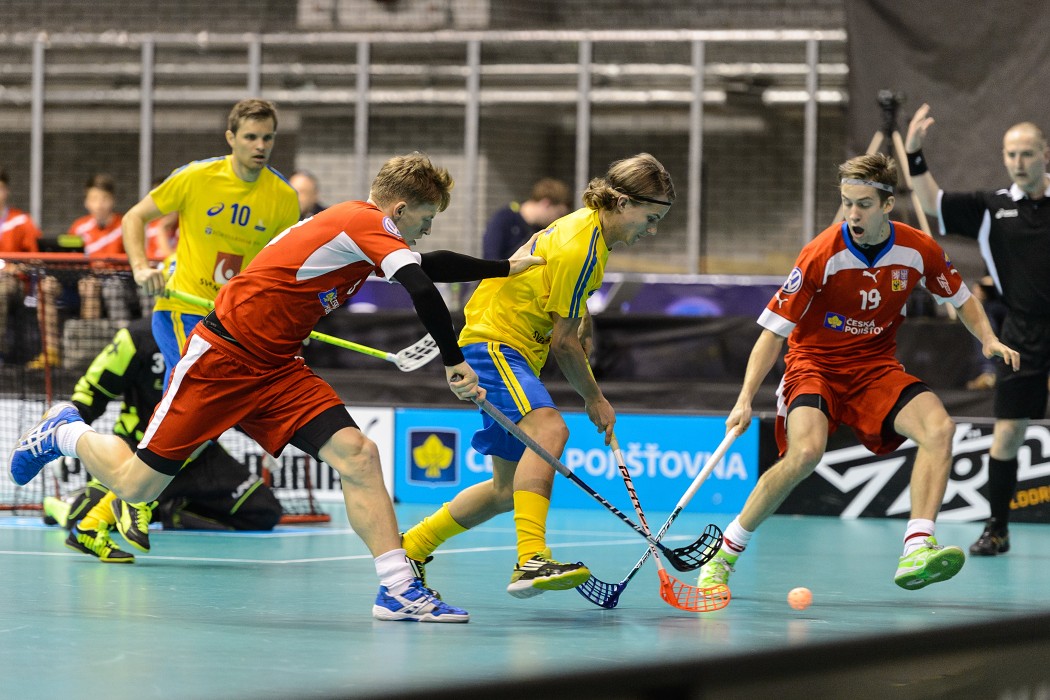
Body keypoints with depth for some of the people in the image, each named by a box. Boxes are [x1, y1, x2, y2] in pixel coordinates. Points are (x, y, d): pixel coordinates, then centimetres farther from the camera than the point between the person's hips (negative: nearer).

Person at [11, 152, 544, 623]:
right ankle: (65, 433, 28)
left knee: (356, 454, -12)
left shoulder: (360, 226, 10)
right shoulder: (367, 224, -18)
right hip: (221, 357, -9)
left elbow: (430, 265, 28)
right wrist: (454, 363, -23)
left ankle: (397, 588, -15)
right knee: (136, 484, -1)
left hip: (277, 369, 9)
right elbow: (422, 290, -31)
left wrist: (506, 267, 29)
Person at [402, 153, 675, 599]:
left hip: (517, 350, 10)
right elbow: (563, 342, -16)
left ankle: (409, 547, 27)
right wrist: (594, 400, -5)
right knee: (548, 428, -35)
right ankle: (531, 561, -48)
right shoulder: (578, 249, -22)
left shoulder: (590, 229, 9)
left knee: (508, 491, 11)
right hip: (493, 340, -10)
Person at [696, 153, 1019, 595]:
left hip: (876, 368, 4)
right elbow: (774, 330, -15)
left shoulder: (919, 251, -8)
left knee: (938, 427, -23)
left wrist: (988, 339, -6)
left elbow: (961, 298, 13)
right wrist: (745, 400, -23)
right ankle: (723, 557, -14)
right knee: (806, 451, -30)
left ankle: (916, 551, -29)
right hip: (815, 364, -4)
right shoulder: (822, 255, -19)